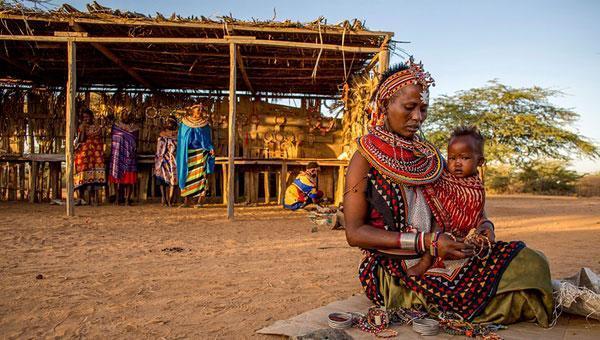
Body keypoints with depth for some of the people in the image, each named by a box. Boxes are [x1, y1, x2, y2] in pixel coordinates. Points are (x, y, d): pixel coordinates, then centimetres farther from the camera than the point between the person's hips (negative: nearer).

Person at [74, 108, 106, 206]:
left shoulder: (98, 128, 12)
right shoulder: (81, 127, 10)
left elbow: (102, 142, 12)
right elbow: (80, 140, -4)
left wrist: (101, 153, 5)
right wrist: (82, 129, -10)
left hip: (95, 155, 1)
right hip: (84, 154, 0)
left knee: (94, 176, -5)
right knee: (83, 176, -6)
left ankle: (93, 198, -1)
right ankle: (81, 198, -1)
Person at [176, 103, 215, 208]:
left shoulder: (205, 124, 8)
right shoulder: (184, 123, 9)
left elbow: (208, 140, 11)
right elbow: (180, 139, 11)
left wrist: (211, 149, -5)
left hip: (201, 153, -1)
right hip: (188, 154, 1)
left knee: (201, 175, -9)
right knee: (188, 175, 1)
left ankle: (200, 200, -8)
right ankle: (187, 201, 5)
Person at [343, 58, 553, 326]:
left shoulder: (429, 156, 11)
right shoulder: (366, 158, -6)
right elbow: (355, 232, -12)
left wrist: (483, 224, -5)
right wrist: (426, 242, -19)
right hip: (393, 271, -6)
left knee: (527, 261, -13)